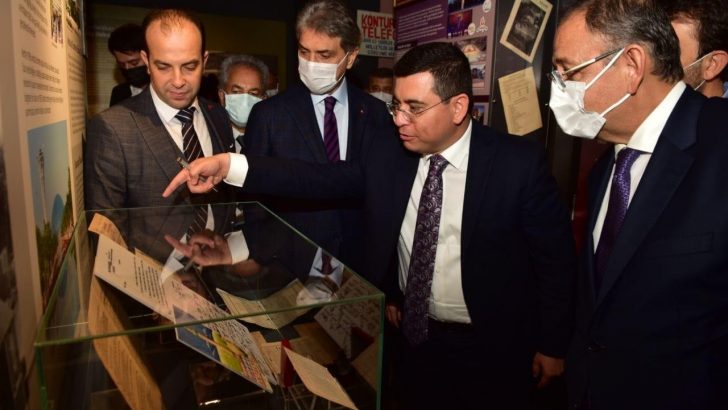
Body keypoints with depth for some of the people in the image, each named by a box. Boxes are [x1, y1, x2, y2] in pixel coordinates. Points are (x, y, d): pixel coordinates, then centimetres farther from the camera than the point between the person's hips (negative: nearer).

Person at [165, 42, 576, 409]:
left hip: (494, 347, -3)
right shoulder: (387, 156, -6)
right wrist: (231, 165, -23)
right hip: (416, 335, 3)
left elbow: (556, 258, -11)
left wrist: (552, 345, -5)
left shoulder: (519, 163, -17)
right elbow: (322, 178, -12)